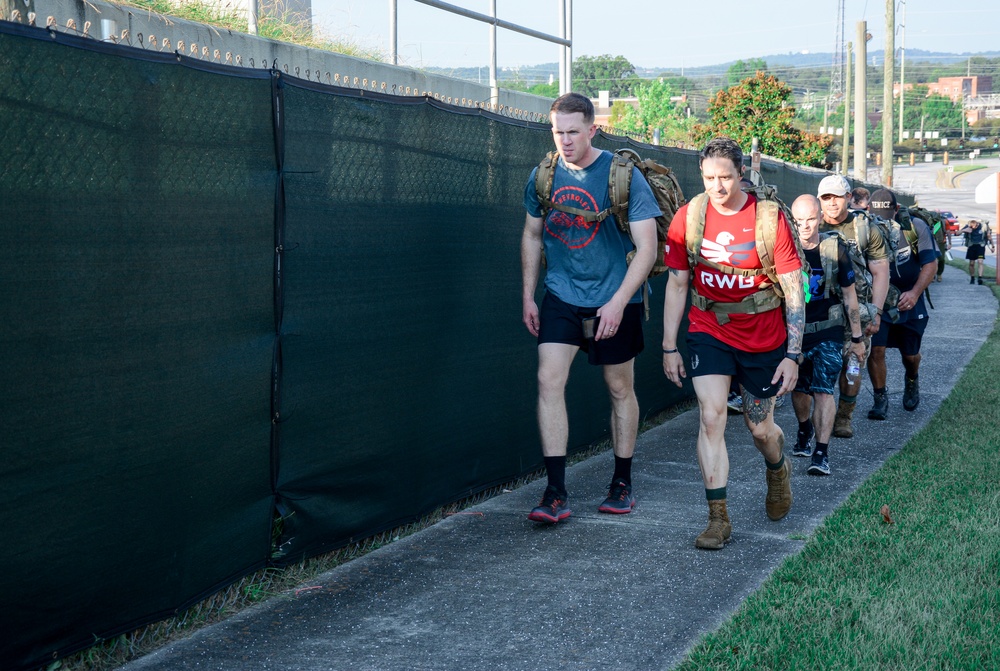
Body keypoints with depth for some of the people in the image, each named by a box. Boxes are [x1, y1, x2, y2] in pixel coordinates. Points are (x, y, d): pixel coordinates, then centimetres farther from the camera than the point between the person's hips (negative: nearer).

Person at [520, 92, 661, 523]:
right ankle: (556, 494, -10)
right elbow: (532, 235, 15)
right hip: (560, 296, 3)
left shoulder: (622, 175, -12)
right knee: (549, 380, -12)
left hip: (613, 299, -3)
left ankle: (622, 483, 25)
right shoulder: (543, 176, 1)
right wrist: (527, 296, 10)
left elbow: (647, 246, -13)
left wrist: (619, 301, -21)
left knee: (620, 389, 9)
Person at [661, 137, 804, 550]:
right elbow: (676, 286, 3)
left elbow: (793, 291, -10)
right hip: (708, 333, 1)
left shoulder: (769, 218, -13)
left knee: (759, 427, 12)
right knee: (711, 417, -14)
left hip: (764, 339, -1)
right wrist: (669, 348, 1)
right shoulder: (689, 217, -6)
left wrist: (793, 355, -13)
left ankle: (777, 471, 47)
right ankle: (718, 519, -7)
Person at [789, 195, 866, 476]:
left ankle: (821, 453, -11)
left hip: (828, 331, -1)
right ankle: (804, 430, 42)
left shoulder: (835, 249, -8)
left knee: (823, 389, -11)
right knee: (799, 389, 12)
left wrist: (857, 338, 5)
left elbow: (849, 295, 2)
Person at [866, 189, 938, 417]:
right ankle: (880, 398, 6)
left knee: (910, 354, 11)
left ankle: (911, 381, 45)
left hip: (908, 302, 0)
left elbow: (931, 264, -11)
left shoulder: (915, 227, -14)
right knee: (875, 349, -13)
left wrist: (914, 293, -24)